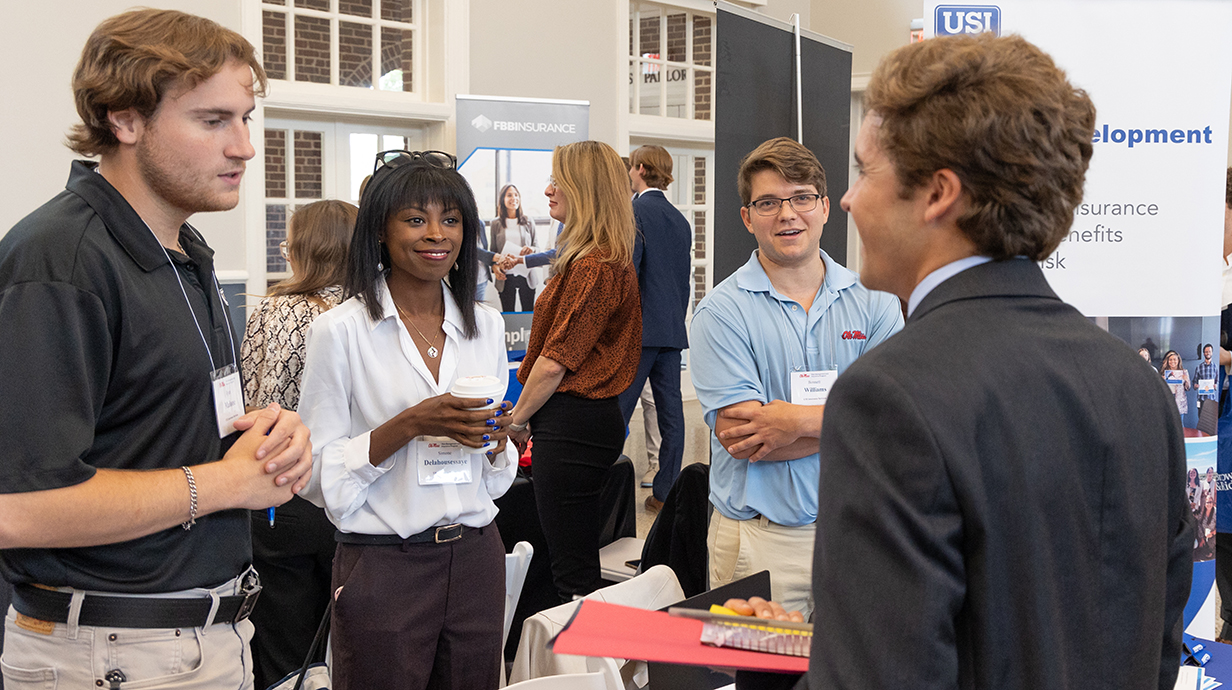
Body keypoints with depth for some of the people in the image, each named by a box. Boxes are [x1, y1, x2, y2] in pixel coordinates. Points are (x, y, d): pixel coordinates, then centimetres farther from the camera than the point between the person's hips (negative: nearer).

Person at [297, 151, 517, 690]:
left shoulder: (487, 326, 7)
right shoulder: (340, 331, -8)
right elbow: (320, 477, -9)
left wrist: (496, 439, -7)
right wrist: (411, 425, -20)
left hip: (476, 559, 5)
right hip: (383, 569, -4)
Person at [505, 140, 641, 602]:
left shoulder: (593, 269, -19)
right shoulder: (611, 261, 13)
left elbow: (554, 363, -18)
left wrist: (518, 418, -5)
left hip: (572, 422, -11)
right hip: (592, 418, 11)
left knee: (573, 572, -3)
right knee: (581, 564, 17)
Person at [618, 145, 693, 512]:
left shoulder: (636, 211, -9)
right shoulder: (680, 219, 14)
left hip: (640, 329, -7)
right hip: (673, 329, 7)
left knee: (617, 411, -2)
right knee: (671, 411, 7)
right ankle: (665, 491, 11)